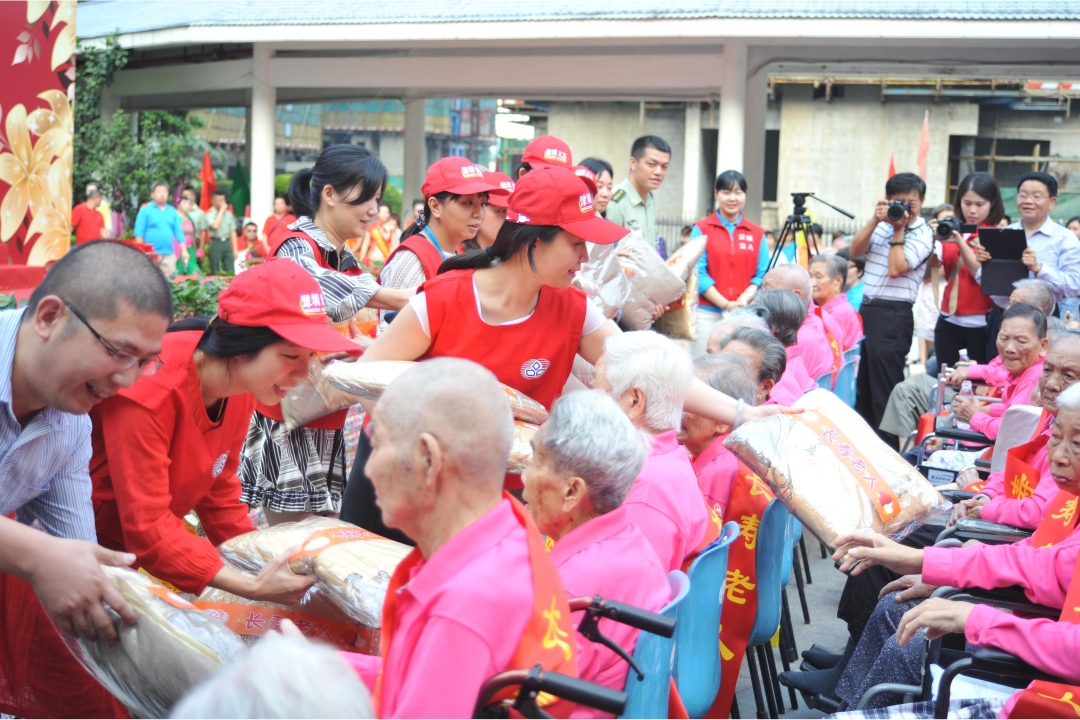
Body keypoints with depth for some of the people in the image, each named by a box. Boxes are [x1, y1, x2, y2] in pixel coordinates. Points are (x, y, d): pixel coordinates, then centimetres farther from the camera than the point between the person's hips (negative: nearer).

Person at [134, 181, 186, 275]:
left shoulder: (172, 211, 13)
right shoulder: (145, 210, 1)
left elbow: (179, 233, 14)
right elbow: (139, 233, -2)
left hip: (169, 255, 4)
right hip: (150, 255, -4)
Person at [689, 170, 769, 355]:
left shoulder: (757, 234, 12)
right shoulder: (701, 229, 5)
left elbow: (763, 275, 7)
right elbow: (698, 273, -3)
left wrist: (744, 299, -12)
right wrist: (726, 304, -12)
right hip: (708, 314, -2)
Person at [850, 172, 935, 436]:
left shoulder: (922, 234, -7)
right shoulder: (882, 224, 12)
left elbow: (896, 268, -17)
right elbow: (855, 251, 2)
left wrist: (899, 230, -12)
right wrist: (875, 221, -8)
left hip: (894, 316, -7)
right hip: (867, 308, 7)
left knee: (885, 388, -6)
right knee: (861, 382, 15)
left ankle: (887, 443, 1)